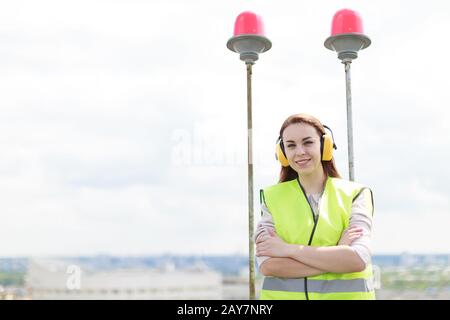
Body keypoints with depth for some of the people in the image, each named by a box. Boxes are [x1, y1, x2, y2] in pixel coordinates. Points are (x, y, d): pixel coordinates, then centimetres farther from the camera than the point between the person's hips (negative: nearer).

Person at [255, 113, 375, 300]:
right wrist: (337, 255, -17)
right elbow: (267, 265, -12)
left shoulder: (355, 194, -3)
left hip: (346, 294, 0)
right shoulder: (272, 197, 0)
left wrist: (288, 249, -14)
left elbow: (358, 259, -15)